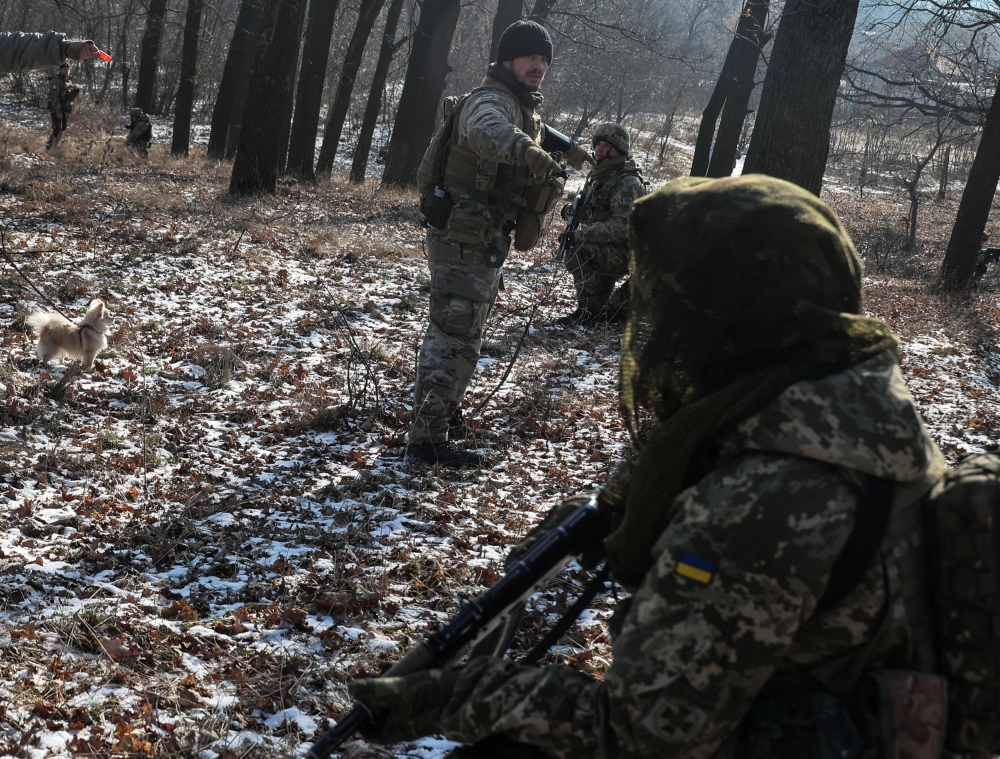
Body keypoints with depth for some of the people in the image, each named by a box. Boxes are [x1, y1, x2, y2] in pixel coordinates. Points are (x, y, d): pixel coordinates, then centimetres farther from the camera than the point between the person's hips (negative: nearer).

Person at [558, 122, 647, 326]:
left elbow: (622, 226, -28)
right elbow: (588, 213, 19)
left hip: (626, 253, -10)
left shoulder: (628, 183, -19)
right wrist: (574, 209, -5)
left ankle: (589, 310, -18)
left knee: (578, 252, -29)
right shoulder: (599, 175, 10)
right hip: (606, 251, 10)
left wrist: (580, 235, -29)